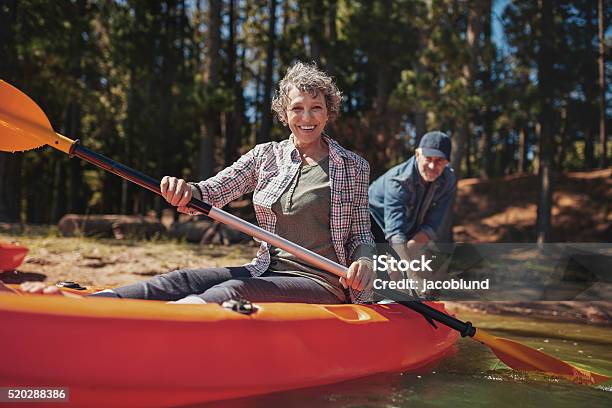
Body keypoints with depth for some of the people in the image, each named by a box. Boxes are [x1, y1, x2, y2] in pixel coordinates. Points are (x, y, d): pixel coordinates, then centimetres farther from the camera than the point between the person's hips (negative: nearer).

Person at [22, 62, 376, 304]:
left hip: (322, 284, -3)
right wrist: (186, 190, -23)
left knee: (234, 292, -32)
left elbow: (361, 235, 7)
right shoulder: (267, 156, 10)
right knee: (184, 281, -22)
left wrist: (363, 261, -17)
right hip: (266, 272, 4)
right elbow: (213, 192, 1)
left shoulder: (353, 166, 5)